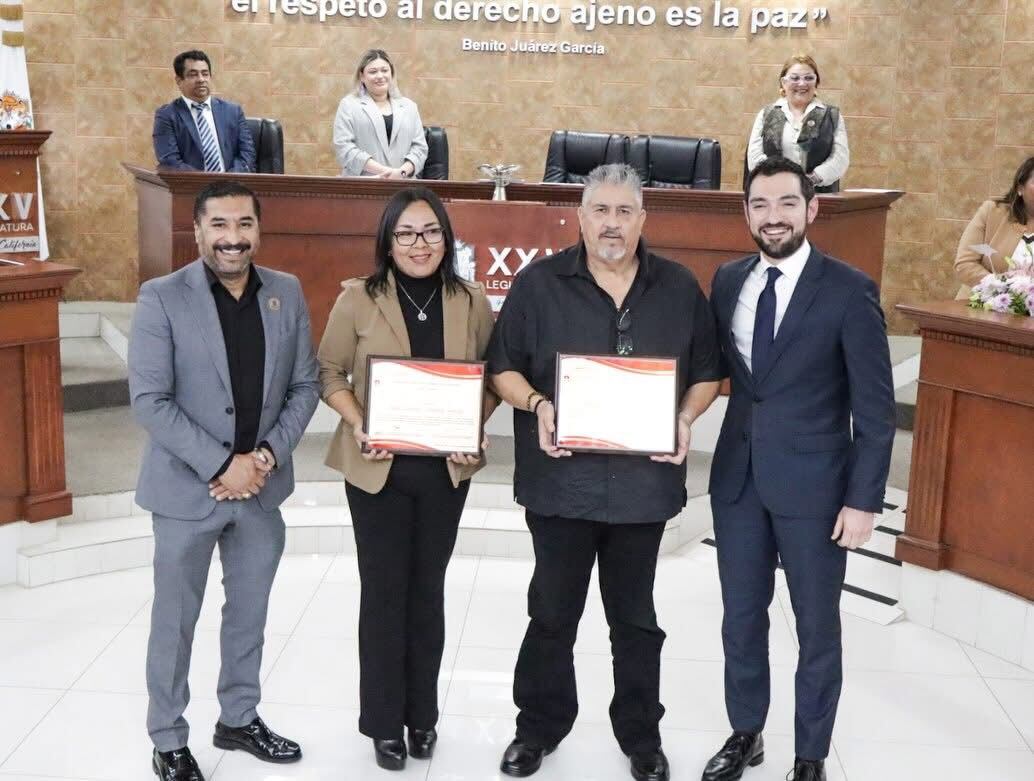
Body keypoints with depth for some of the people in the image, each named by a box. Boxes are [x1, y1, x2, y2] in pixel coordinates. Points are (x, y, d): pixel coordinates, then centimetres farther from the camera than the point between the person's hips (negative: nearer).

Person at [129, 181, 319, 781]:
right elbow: (149, 400, -15)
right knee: (176, 620, 10)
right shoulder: (162, 298, -11)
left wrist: (268, 454, -11)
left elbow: (306, 386, 3)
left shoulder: (288, 293, 1)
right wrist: (220, 465, -19)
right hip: (187, 488, -4)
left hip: (262, 486, 4)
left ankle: (239, 719, 36)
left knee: (250, 613, 17)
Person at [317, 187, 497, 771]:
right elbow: (330, 372, -2)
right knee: (384, 590, 5)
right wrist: (358, 424, -17)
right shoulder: (358, 299, -6)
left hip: (447, 468, 2)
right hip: (378, 468, -2)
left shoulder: (472, 301, 0)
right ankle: (384, 721, 21)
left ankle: (422, 715, 29)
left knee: (428, 590, 13)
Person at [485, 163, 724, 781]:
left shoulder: (680, 288, 2)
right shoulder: (539, 283, -3)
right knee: (553, 614, 13)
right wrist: (536, 405, -18)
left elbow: (708, 373, 8)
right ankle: (540, 726, 32)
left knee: (635, 618, 16)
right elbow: (503, 367, 0)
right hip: (561, 480, -1)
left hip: (644, 481, 1)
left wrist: (685, 418, -10)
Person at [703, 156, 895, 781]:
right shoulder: (728, 281, 4)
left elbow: (875, 409, -10)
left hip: (813, 482, -4)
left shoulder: (850, 291, -11)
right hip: (737, 476, 4)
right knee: (742, 617, 16)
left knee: (817, 627, 10)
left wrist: (864, 499, -13)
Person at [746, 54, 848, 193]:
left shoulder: (832, 116, 14)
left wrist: (812, 179, -12)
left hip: (820, 195, 0)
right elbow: (755, 157, 6)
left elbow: (841, 158, 3)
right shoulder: (766, 115, 16)